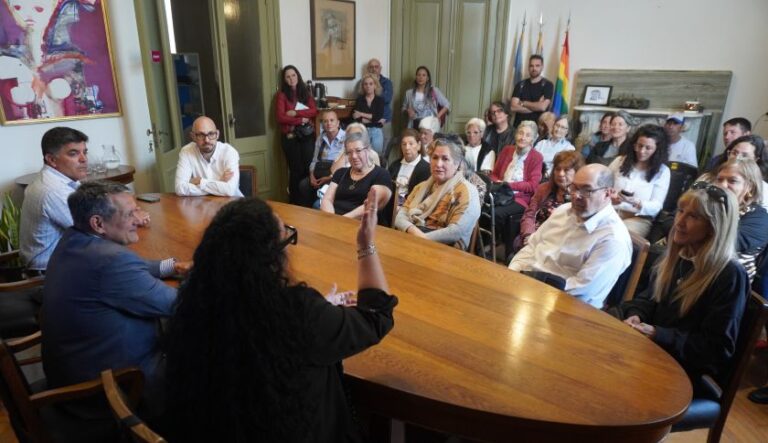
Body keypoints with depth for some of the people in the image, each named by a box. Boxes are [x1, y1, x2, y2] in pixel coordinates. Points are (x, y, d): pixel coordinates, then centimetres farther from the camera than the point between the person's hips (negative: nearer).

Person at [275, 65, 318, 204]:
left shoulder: (305, 93, 13)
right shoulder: (281, 95, 1)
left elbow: (314, 111, -1)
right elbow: (281, 118, -10)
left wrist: (296, 112, -12)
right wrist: (301, 119, -10)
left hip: (307, 135, 3)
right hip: (290, 137, -3)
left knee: (309, 168, -1)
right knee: (296, 170, -1)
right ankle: (295, 203, 9)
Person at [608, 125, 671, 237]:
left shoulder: (662, 171, 5)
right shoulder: (620, 161, 11)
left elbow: (656, 207, -2)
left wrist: (636, 203, -24)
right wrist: (610, 197, -13)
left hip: (639, 219, -2)